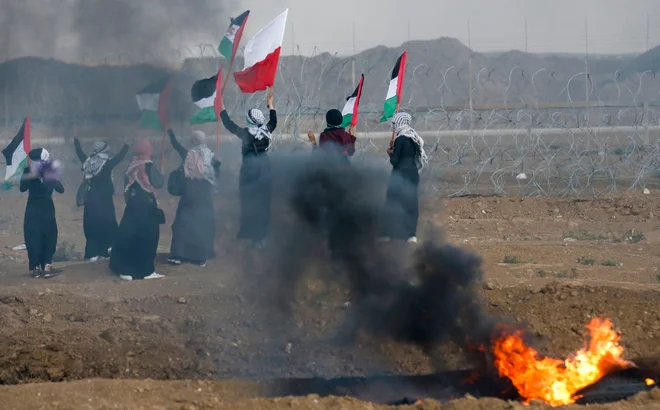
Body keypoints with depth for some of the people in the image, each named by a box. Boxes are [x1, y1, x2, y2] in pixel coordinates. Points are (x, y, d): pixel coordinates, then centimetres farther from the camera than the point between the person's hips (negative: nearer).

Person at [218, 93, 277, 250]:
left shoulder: (246, 133, -15)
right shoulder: (266, 131, -2)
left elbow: (228, 124, -6)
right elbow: (274, 121, 20)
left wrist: (222, 107, 5)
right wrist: (270, 105, 35)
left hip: (250, 170, -5)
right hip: (264, 168, 5)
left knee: (250, 202, 2)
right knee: (263, 202, 11)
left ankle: (255, 237, 0)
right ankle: (262, 235, 16)